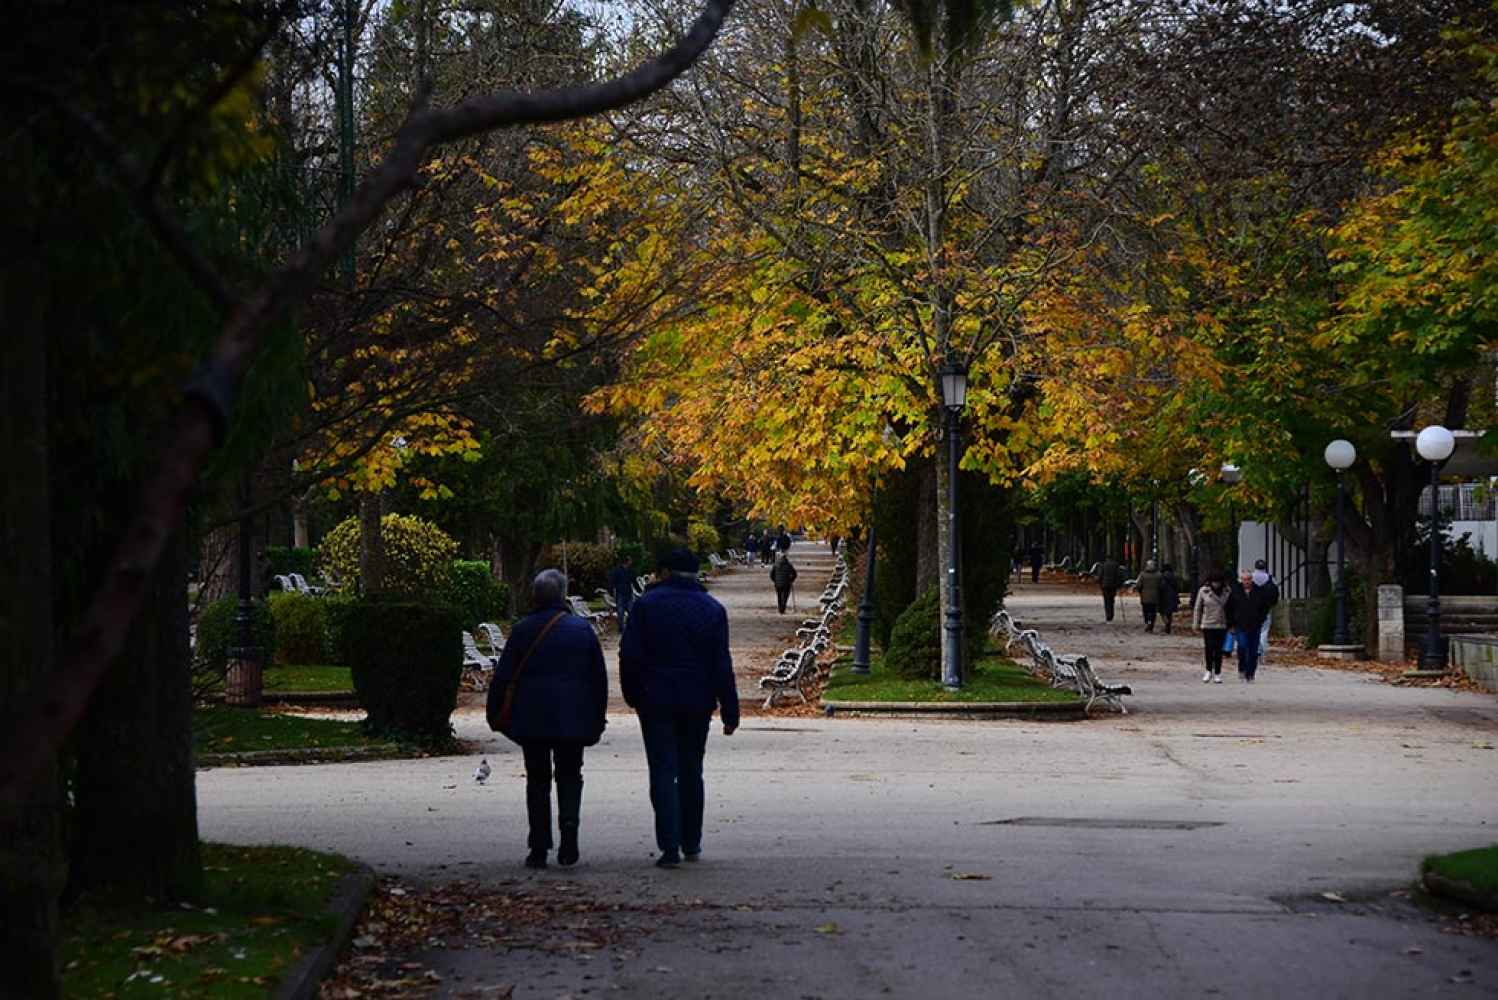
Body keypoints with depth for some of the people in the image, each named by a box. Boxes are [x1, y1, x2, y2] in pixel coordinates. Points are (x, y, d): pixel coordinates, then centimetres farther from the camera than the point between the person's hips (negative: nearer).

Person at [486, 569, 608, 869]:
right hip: (573, 719, 1)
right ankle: (569, 823, -14)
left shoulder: (523, 630, -4)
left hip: (532, 719, -1)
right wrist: (597, 718, 15)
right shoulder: (582, 629, 1)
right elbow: (599, 678, 6)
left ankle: (539, 849, 5)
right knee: (569, 775, 13)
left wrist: (496, 715, 7)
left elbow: (503, 676, -2)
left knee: (537, 780, 7)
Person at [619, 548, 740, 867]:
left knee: (663, 773, -2)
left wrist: (633, 697, 6)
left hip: (656, 702, -2)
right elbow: (722, 665, -1)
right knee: (691, 772, 15)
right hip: (697, 704, 2)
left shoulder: (646, 604, -3)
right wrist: (730, 711, 2)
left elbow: (629, 655, -6)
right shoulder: (713, 610, 1)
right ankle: (691, 843, 21)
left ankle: (670, 847, -10)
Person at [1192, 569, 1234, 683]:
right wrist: (1196, 623, 5)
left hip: (1221, 625, 0)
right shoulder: (1203, 591, -2)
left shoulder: (1227, 591, -1)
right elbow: (1197, 608, 6)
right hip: (1207, 624, 0)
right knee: (1209, 648, -3)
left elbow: (1231, 608, 5)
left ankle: (1217, 674, 10)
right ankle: (1209, 671, 16)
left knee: (1218, 649, 1)